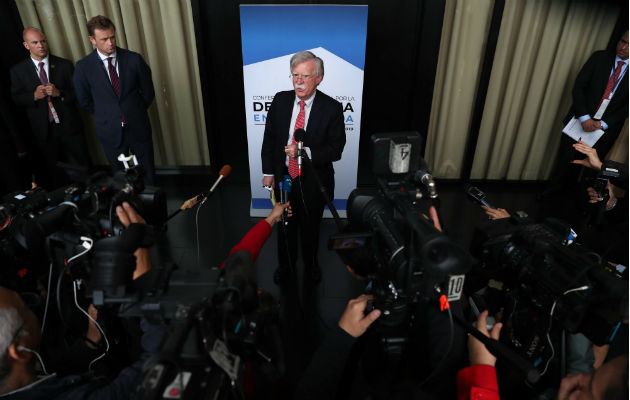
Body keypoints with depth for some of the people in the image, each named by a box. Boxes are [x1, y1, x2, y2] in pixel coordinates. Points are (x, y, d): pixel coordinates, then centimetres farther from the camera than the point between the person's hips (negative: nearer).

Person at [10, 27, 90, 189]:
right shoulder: (18, 70, 4)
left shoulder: (65, 65, 2)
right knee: (53, 173, 10)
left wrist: (59, 93, -18)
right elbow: (16, 98, 6)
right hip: (43, 131, 1)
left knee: (84, 166, 5)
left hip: (70, 126, -1)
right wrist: (34, 96, -14)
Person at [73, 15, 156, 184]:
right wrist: (104, 116, 7)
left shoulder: (134, 59, -6)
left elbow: (148, 92, 4)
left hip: (138, 127, 0)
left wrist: (136, 112, 8)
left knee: (148, 174, 10)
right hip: (111, 132, 0)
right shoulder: (84, 66, -5)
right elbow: (85, 100, 7)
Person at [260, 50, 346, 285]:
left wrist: (305, 151, -30)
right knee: (284, 225, 22)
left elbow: (335, 150, -16)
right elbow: (269, 138, 2)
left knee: (311, 227, 19)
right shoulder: (280, 100, -6)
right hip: (283, 177, 3)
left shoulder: (331, 108, -16)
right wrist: (268, 172, 0)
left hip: (313, 181, -2)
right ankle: (286, 264, 49)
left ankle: (311, 264, 48)